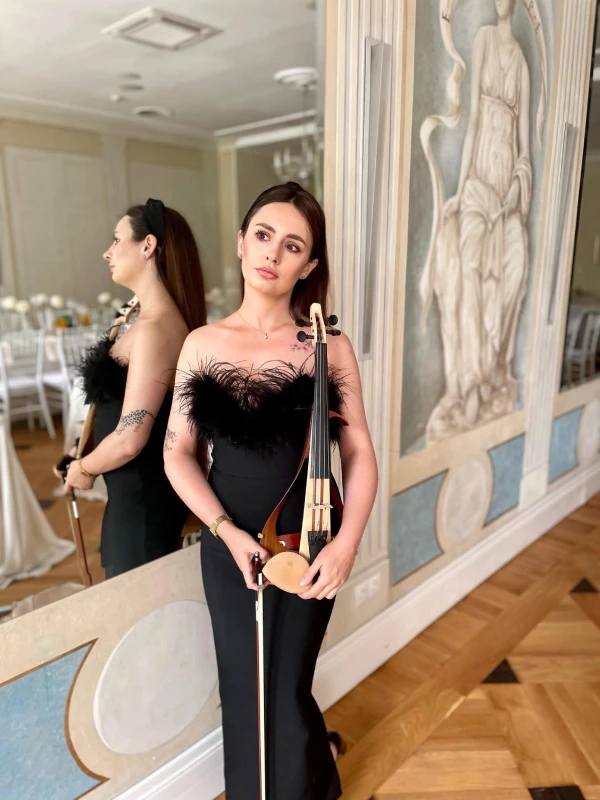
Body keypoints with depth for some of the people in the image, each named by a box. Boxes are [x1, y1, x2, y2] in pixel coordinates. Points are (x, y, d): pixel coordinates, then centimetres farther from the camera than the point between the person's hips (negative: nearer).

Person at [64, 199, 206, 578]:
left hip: (142, 496, -9)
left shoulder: (152, 328, -25)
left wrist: (83, 469, -9)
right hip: (151, 487, 9)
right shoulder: (170, 317, 6)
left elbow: (129, 440, -25)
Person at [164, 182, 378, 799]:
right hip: (227, 544, 2)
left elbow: (359, 455, -6)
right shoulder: (202, 344, -3)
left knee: (285, 695, 10)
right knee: (244, 692, 16)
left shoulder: (329, 348, -8)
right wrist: (227, 532, -13)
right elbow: (177, 453, -3)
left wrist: (346, 542, -19)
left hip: (305, 543, -1)